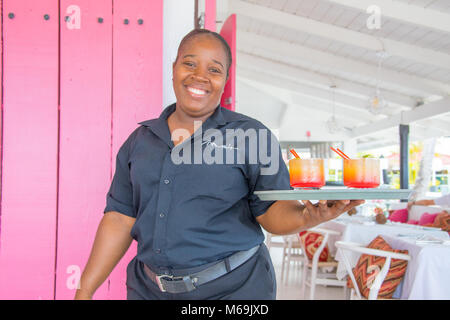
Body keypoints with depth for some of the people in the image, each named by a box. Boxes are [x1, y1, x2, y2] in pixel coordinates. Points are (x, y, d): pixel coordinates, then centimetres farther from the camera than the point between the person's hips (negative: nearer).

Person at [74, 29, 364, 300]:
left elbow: (272, 211, -7)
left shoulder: (252, 136, -4)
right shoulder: (140, 141, 5)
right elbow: (121, 218, 5)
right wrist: (85, 290, 1)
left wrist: (308, 216, -29)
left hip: (233, 287, -3)